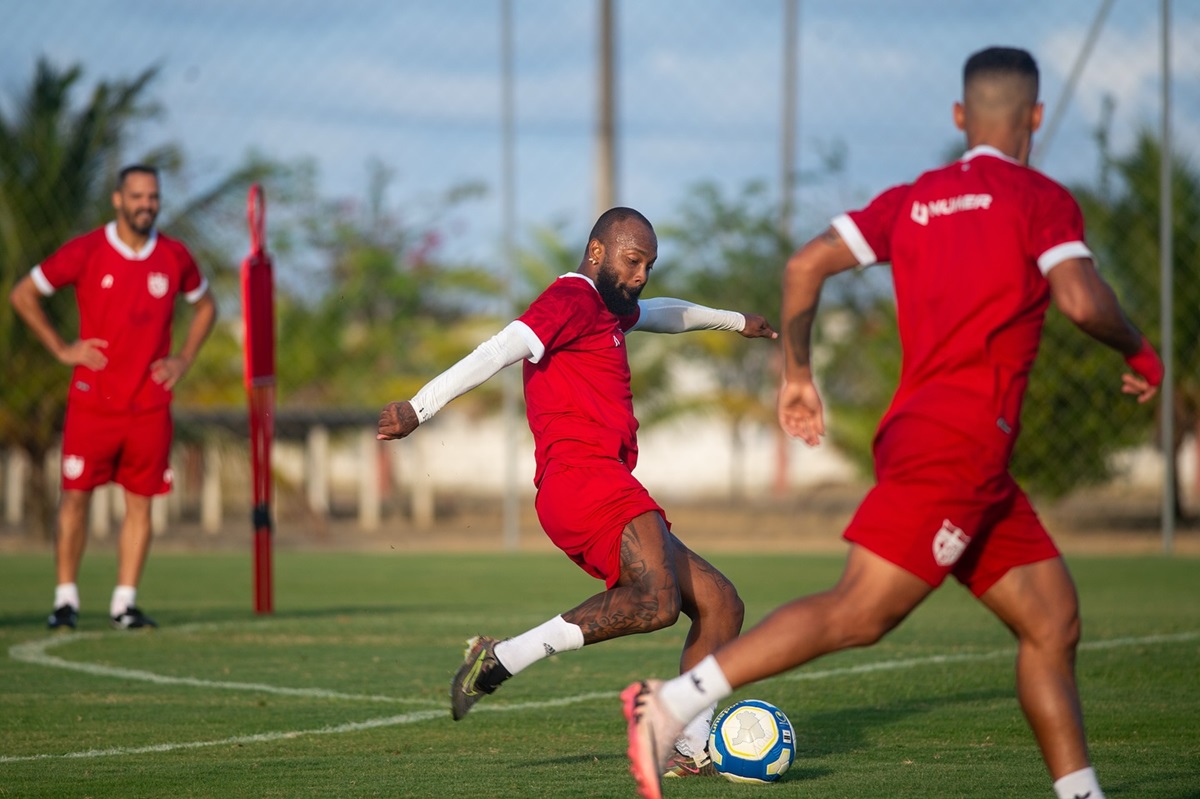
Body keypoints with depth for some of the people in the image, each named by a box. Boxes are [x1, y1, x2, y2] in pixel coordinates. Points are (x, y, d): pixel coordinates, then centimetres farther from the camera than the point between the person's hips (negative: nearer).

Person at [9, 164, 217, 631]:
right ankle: (65, 599, 6)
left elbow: (205, 305, 23)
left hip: (151, 404, 2)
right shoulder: (85, 252, -4)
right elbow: (22, 295, 5)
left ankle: (125, 602, 8)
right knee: (76, 496, -2)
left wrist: (184, 358, 9)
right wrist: (61, 349, -1)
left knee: (140, 501, 2)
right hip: (92, 398, -2)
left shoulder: (175, 257, 5)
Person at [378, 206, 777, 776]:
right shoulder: (573, 299, -3)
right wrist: (420, 408, -31)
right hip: (584, 478, -11)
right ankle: (500, 660, -28)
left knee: (720, 605, 8)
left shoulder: (605, 308, 29)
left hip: (609, 495, 11)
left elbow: (661, 313, 52)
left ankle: (691, 752, 0)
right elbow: (504, 349, -18)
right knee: (657, 603, -31)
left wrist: (735, 321, 67)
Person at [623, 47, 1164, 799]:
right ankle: (671, 703, -24)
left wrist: (797, 373, 18)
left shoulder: (913, 199, 17)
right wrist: (1141, 354, 3)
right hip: (959, 443, -8)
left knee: (1054, 618, 11)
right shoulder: (1039, 198, 0)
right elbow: (1082, 300, -15)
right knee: (860, 611, -16)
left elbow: (807, 264, 9)